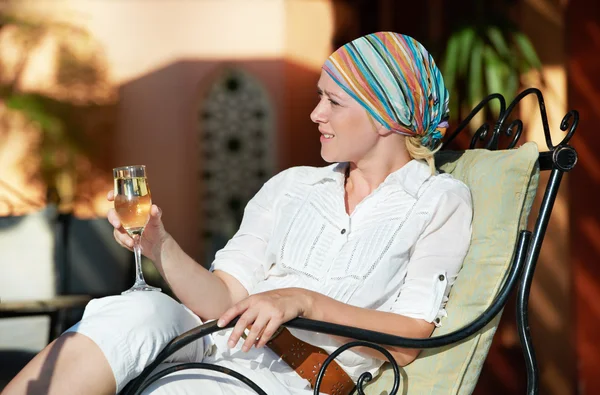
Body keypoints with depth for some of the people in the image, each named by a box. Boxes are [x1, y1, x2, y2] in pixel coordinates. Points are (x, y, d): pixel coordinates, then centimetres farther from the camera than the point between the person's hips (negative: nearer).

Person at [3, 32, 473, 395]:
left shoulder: (441, 201, 8)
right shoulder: (291, 185, 21)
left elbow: (410, 340, -4)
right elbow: (224, 298, 11)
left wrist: (303, 301, -17)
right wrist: (161, 247, -7)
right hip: (218, 344, 5)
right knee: (137, 312, -30)